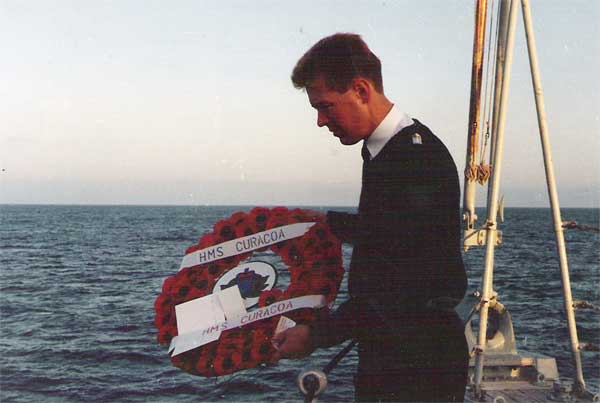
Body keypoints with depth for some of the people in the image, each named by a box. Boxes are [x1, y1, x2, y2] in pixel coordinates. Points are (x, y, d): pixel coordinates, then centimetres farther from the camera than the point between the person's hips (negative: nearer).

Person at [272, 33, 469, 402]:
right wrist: (325, 223, 35)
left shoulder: (418, 157, -21)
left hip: (420, 363, -9)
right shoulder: (384, 151, 9)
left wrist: (316, 335, -16)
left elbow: (400, 288, -23)